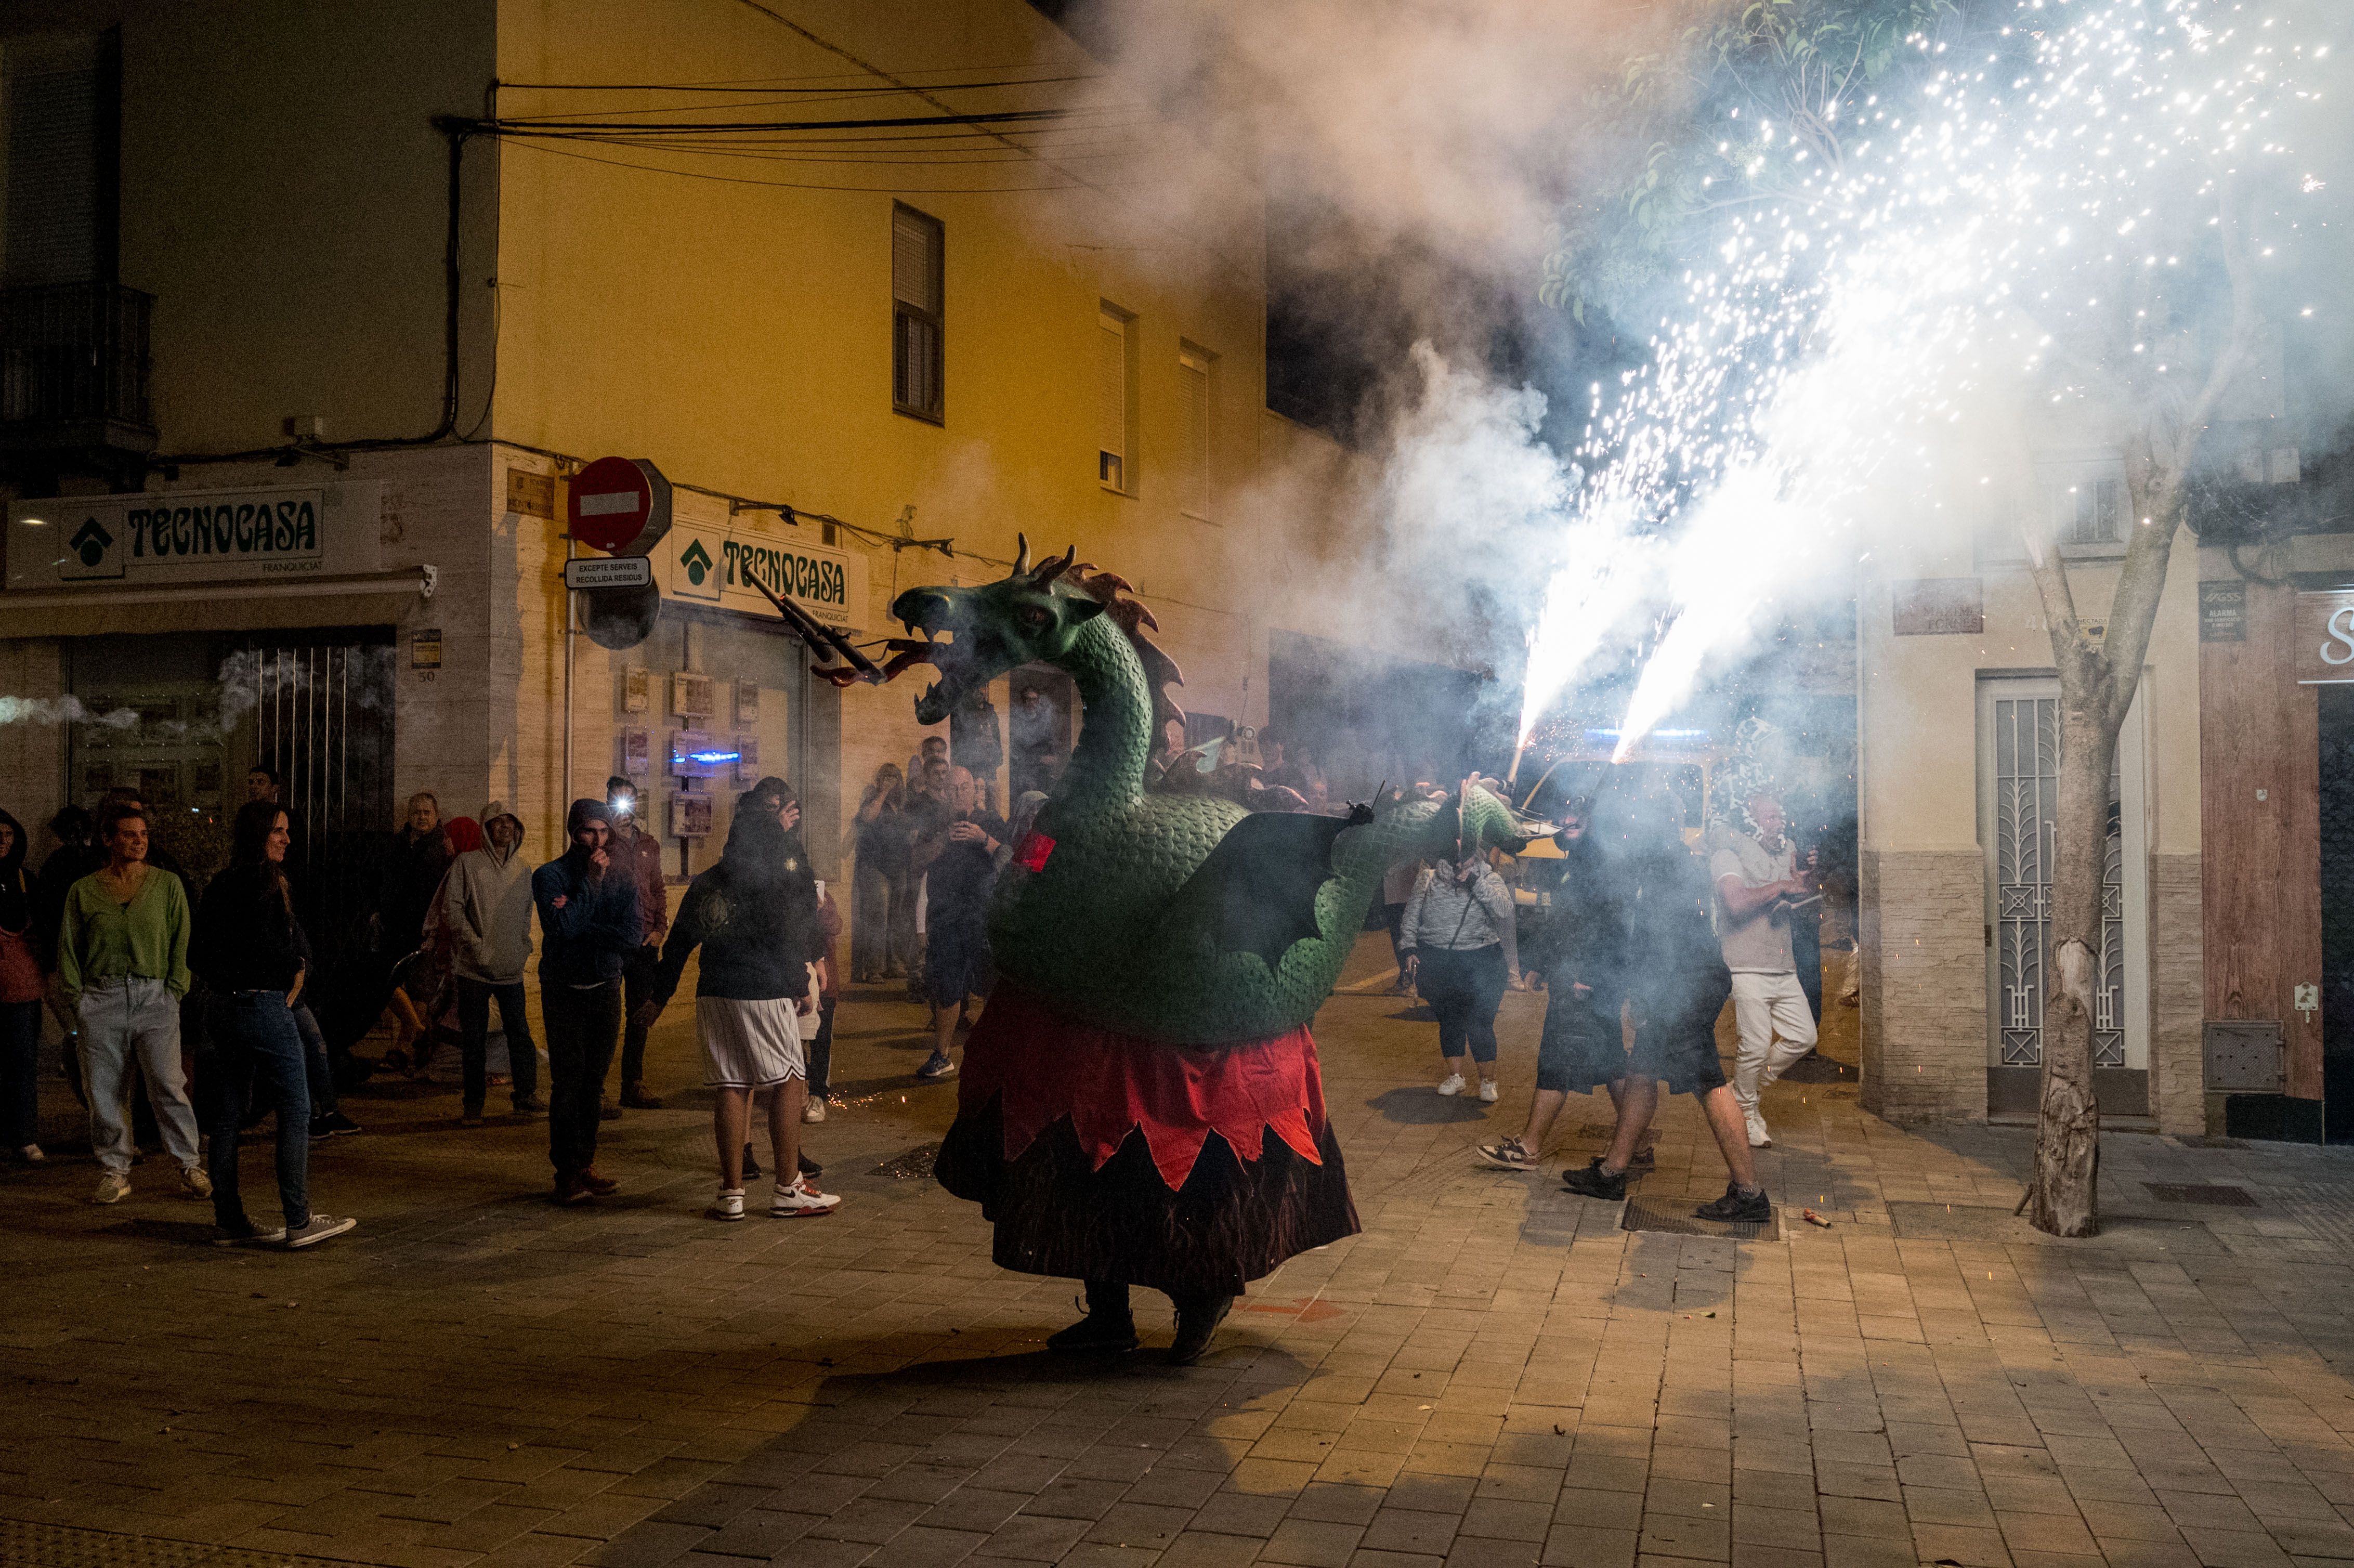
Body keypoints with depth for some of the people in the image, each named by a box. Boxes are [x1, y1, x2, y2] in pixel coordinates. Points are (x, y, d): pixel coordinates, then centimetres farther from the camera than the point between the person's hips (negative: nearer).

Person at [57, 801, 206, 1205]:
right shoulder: (84, 891, 9)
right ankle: (115, 1170, 14)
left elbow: (181, 940, 7)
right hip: (102, 998, 1)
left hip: (155, 995, -1)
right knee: (104, 1089, 2)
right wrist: (77, 997, 2)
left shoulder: (167, 884, 7)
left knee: (168, 1083, -9)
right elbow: (69, 949, 11)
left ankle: (189, 1165, 1)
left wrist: (174, 990, -1)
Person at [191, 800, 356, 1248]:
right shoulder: (264, 883, -13)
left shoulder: (220, 884, 13)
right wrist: (295, 971, -5)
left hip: (225, 1006, 9)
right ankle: (298, 1221, -4)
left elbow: (198, 955, 14)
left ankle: (230, 1221, 15)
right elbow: (267, 945, -22)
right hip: (265, 1005, -9)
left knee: (228, 1114, 10)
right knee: (295, 1111, -4)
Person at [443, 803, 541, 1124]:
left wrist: (523, 948, 8)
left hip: (511, 967, 3)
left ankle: (526, 1095, 13)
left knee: (520, 1031, 2)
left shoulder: (523, 869, 12)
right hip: (474, 967, -3)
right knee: (474, 1038, 1)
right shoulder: (467, 863, -2)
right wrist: (477, 946, -11)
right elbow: (451, 908, -6)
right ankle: (473, 1105, 10)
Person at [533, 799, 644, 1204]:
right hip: (564, 990, -3)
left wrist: (580, 925, -13)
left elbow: (632, 937, -7)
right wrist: (592, 881, -16)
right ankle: (567, 1173, -1)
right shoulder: (550, 876, -2)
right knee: (568, 1081, -6)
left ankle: (586, 1166, 12)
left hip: (606, 988, 3)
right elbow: (562, 927, -19)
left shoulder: (622, 879, 7)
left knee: (594, 1081, 5)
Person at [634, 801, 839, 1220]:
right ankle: (789, 1189, 3)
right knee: (788, 1083, 3)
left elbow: (677, 946, 17)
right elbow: (794, 939, -3)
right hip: (767, 993, -5)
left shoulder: (704, 886, 14)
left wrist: (659, 998, 25)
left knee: (730, 1087, 6)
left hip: (713, 996, 5)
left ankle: (731, 1192, 7)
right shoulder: (781, 884, -1)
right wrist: (802, 986, 10)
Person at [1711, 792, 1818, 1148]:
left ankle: (1745, 1088, 23)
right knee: (1757, 1046, -8)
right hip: (1747, 968, -7)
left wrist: (1800, 876, -3)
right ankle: (1747, 1112, 12)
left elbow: (1810, 906, 17)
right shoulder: (1728, 855, -7)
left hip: (1784, 968, 8)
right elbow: (1737, 901, -24)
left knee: (1804, 1037, 8)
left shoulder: (1785, 855, 15)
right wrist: (1781, 886, -14)